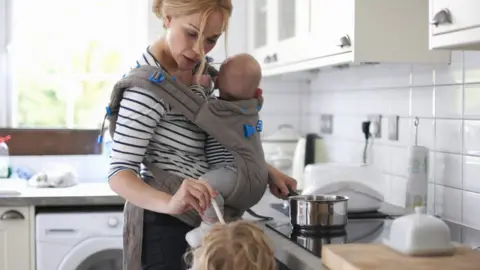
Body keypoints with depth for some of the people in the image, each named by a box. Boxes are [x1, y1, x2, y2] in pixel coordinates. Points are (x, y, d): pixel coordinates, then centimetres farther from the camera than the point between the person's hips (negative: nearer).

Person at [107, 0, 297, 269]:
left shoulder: (197, 65, 1)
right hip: (166, 224, -8)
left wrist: (268, 171, 8)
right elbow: (119, 173, -28)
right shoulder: (149, 85, -25)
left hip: (198, 221, 9)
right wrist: (170, 203, -44)